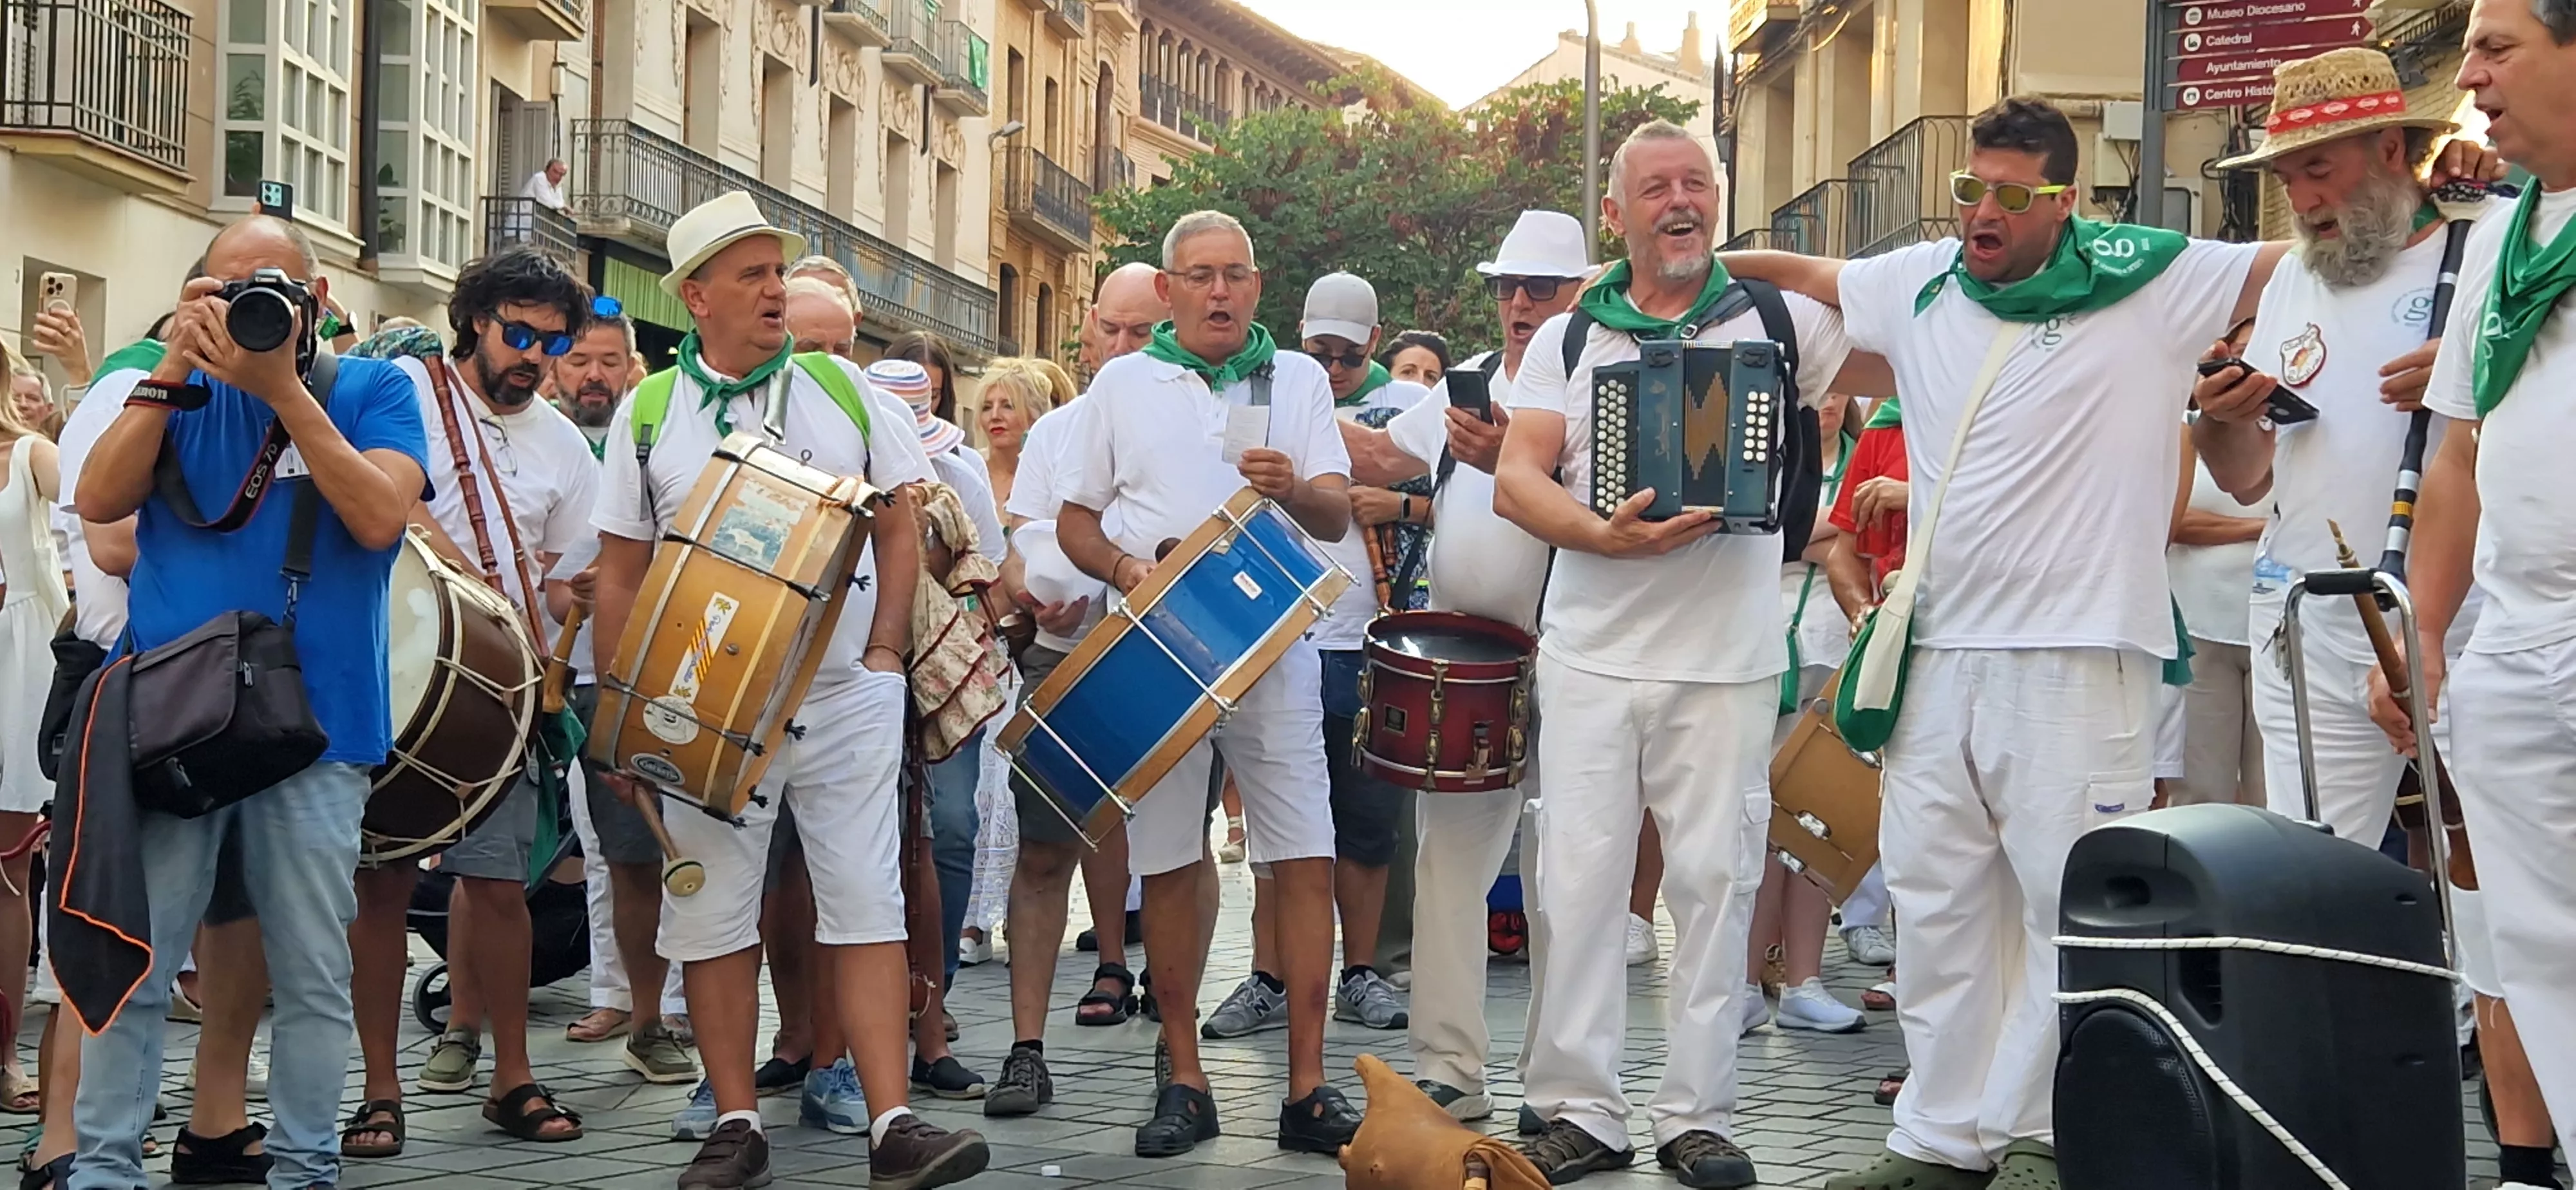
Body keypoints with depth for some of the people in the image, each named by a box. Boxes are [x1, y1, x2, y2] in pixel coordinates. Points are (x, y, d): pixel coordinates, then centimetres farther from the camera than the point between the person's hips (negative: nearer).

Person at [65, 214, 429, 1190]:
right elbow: (98, 500, -2)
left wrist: (283, 387, -14)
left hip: (314, 721, -1)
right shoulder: (178, 393, 11)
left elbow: (380, 517, -11)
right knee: (129, 963, 1)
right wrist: (175, 367, -8)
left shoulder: (373, 391, 5)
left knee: (314, 974, 4)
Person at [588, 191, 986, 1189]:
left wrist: (886, 650, 0)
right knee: (713, 914, 3)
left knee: (866, 902, -4)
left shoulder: (844, 389, 6)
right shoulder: (649, 415, 4)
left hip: (847, 695, 0)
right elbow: (620, 577, 6)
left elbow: (899, 525, 11)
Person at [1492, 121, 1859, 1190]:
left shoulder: (1780, 321, 6)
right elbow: (1516, 480, -1)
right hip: (1592, 654, 1)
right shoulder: (1569, 338, 9)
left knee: (1712, 880, 0)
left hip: (1728, 659, -1)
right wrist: (1606, 535, -17)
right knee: (1578, 876, -1)